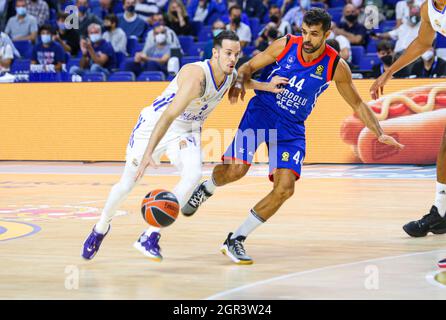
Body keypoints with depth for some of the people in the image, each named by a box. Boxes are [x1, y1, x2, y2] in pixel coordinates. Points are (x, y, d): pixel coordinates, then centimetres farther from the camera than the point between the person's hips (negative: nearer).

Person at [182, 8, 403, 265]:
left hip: (292, 126, 2)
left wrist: (379, 133, -8)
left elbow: (358, 104, 4)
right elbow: (249, 67, 1)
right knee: (236, 169, -22)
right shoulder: (285, 45, -10)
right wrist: (239, 82, -21)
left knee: (285, 188, -14)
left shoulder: (336, 67, -8)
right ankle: (206, 189, 15)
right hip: (261, 111, -2)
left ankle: (236, 240, -2)